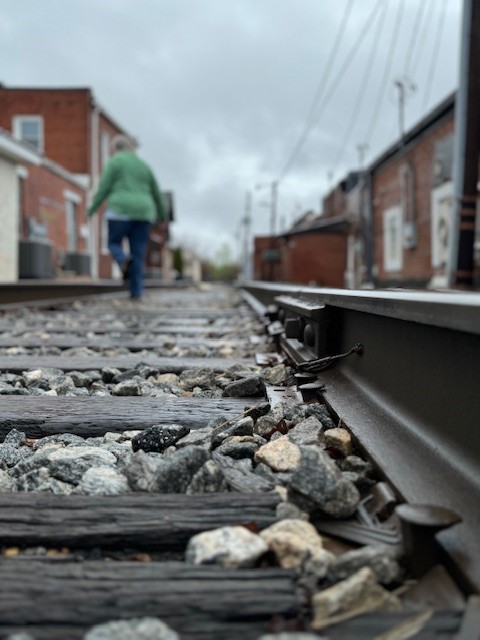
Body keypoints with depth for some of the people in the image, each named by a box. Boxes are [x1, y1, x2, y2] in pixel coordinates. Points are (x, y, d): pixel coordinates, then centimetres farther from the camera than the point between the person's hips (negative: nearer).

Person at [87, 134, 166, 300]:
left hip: (121, 211, -4)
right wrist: (162, 213, 35)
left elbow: (104, 188, -5)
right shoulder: (144, 166, 18)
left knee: (114, 243, 12)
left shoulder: (114, 162, 3)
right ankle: (136, 292, -4)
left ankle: (124, 260, -22)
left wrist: (92, 208, 5)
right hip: (142, 213, 4)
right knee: (138, 254, 5)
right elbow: (156, 193, 22)